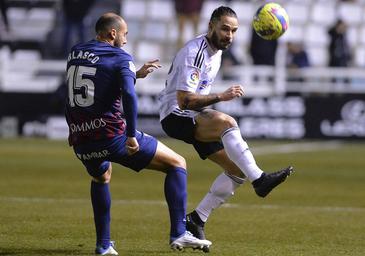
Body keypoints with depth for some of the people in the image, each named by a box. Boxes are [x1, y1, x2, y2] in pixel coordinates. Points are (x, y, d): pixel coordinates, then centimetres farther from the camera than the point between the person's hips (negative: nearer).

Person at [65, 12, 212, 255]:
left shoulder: (75, 53, 14)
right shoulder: (120, 57, -5)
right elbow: (129, 95, -22)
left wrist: (136, 74, 34)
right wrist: (131, 135, -22)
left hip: (81, 141, 6)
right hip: (112, 135, -6)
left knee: (101, 178, 39)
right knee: (177, 164, 6)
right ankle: (179, 234, -4)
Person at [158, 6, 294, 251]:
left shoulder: (216, 50, 10)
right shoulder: (195, 52, -20)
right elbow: (184, 100, -27)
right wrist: (221, 97, -31)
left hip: (195, 118, 10)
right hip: (175, 117, -10)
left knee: (237, 169, 0)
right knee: (227, 122, -37)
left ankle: (197, 220, 8)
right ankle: (259, 180, -40)